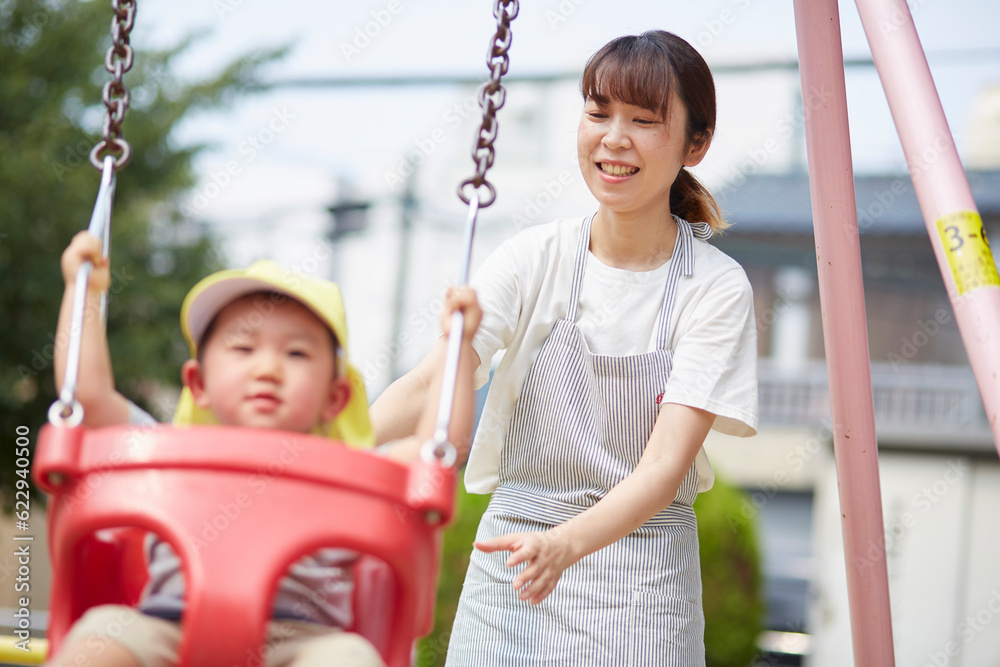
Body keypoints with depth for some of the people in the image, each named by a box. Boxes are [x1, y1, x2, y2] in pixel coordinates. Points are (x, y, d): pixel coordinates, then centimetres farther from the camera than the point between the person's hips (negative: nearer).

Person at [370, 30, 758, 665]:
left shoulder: (717, 288, -9)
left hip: (646, 578, -1)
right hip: (515, 550, 1)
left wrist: (566, 544, -34)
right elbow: (426, 386, -13)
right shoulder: (536, 258, -4)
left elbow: (665, 465, -17)